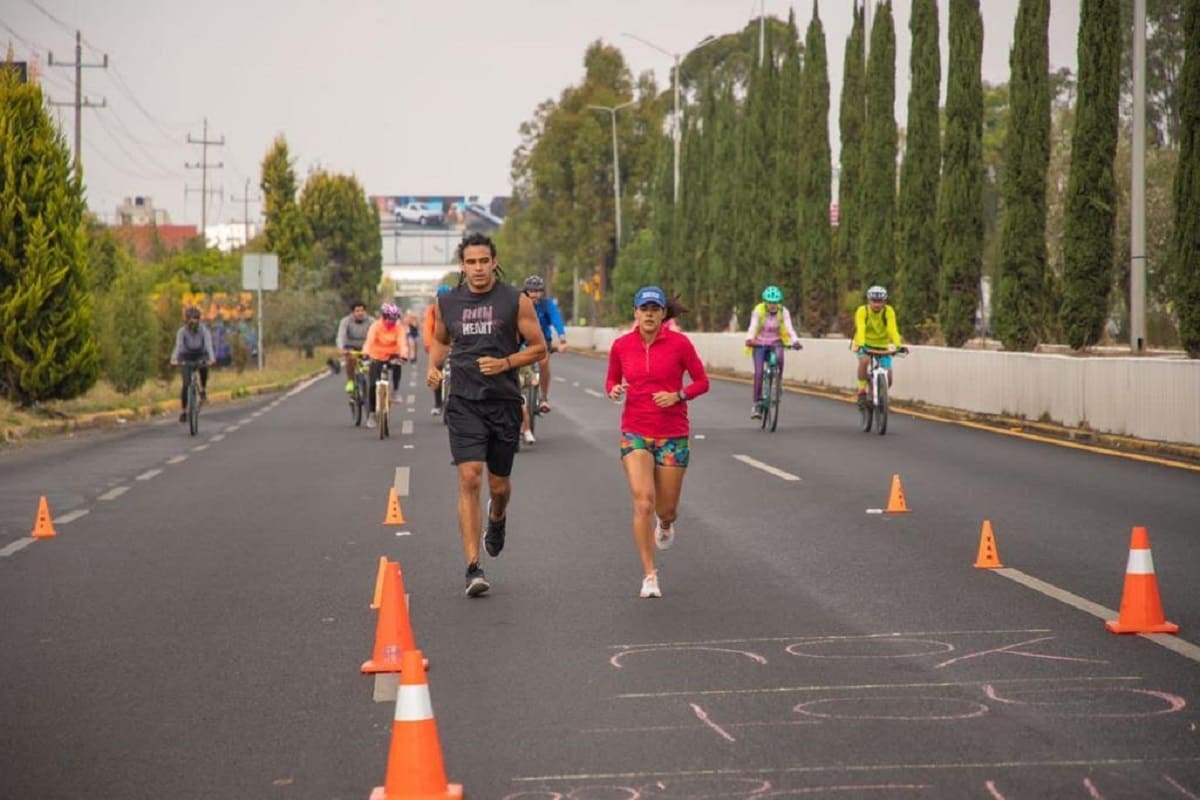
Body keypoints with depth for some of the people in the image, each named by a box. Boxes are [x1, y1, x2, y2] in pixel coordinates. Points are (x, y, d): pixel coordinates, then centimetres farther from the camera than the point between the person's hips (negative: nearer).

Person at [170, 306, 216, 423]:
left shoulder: (203, 329, -20)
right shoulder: (182, 331, -21)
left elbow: (208, 344, -33)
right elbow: (178, 345, -35)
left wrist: (212, 358, -52)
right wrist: (174, 359, -54)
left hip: (200, 356, 0)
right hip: (186, 358, 0)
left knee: (204, 366, -35)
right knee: (186, 384, -14)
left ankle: (203, 390, -13)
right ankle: (183, 411, -2)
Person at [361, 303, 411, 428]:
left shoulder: (399, 328, -15)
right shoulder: (375, 326, -18)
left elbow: (402, 342, -29)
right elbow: (369, 340, -32)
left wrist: (403, 355, -48)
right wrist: (365, 353, -51)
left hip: (392, 355, 1)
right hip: (377, 357, -1)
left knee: (397, 366, -34)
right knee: (372, 385, -7)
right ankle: (371, 414, 6)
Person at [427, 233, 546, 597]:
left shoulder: (515, 301, -2)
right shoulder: (447, 303, 5)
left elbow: (538, 348, 2)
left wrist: (505, 363, -14)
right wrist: (433, 367, 4)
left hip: (504, 402, 0)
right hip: (464, 403, 0)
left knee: (499, 484, 11)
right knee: (469, 479, -14)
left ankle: (497, 518, 51)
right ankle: (473, 568, -13)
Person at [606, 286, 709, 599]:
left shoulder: (679, 343, -7)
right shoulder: (621, 345, -1)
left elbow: (701, 381, 1)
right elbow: (612, 379, 14)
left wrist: (678, 395, -17)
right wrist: (614, 390, -9)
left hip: (673, 435, 0)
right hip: (635, 433, 0)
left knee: (666, 509, 9)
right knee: (643, 503, -16)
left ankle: (665, 525, 49)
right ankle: (649, 576, -7)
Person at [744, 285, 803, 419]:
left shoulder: (783, 312, -10)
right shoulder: (758, 311, -13)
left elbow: (789, 328, -20)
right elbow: (752, 327, -24)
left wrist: (795, 341, -39)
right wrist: (749, 339, -44)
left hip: (775, 342, 1)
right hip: (760, 343, 0)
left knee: (779, 357, -34)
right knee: (758, 372, -14)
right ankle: (757, 403, -4)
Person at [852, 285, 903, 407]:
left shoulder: (888, 311, -19)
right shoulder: (862, 311, -22)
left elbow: (893, 329, -32)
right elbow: (860, 329, -36)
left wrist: (897, 345, -48)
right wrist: (860, 345, -53)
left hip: (882, 346, 2)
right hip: (865, 344, -1)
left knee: (888, 377, -11)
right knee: (864, 360, -34)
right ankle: (862, 391, -17)